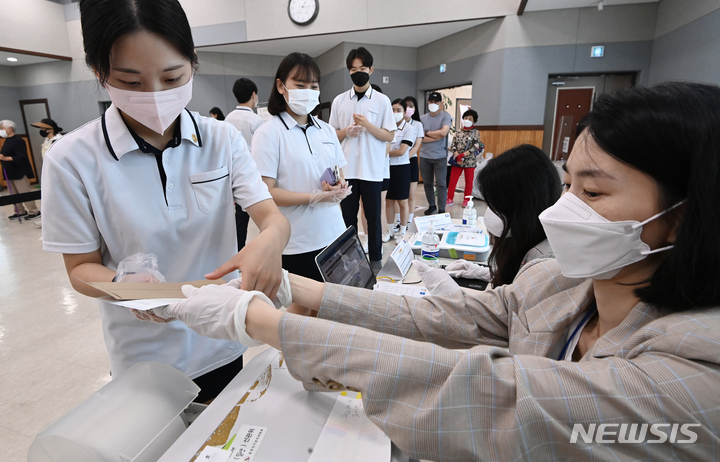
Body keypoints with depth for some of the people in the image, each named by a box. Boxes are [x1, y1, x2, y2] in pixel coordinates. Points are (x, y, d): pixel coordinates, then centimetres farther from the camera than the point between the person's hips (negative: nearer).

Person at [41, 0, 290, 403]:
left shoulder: (224, 140, -8)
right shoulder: (72, 159, -13)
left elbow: (273, 216, -12)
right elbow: (82, 267, -6)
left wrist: (270, 241, -36)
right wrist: (124, 284, -29)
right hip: (144, 362, -1)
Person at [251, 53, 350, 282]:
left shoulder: (326, 130, 12)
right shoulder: (269, 133, -6)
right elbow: (266, 192, -12)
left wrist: (340, 189, -6)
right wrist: (315, 197, -20)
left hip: (334, 236, 5)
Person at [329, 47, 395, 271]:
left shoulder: (382, 100, 2)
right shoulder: (339, 101, 8)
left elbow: (389, 136, 0)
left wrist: (367, 125, -13)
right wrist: (346, 131, -9)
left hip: (372, 170, -2)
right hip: (346, 169, 2)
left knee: (373, 217, 6)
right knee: (348, 217, 9)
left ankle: (375, 258, 21)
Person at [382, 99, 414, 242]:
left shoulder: (409, 128, -7)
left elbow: (401, 151, -15)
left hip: (401, 167, -4)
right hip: (387, 167, 4)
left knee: (402, 202, 6)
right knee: (388, 201, 10)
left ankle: (403, 232, 19)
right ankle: (390, 231, 23)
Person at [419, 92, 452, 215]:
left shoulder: (445, 116, -1)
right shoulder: (422, 118, 7)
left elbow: (443, 132, -18)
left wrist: (427, 133, -6)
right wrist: (437, 136, -11)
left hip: (440, 156, -3)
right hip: (424, 156, 4)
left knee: (441, 184, -2)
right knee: (427, 183, 12)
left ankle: (441, 210, 5)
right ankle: (432, 206, 28)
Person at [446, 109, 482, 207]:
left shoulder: (476, 132, 1)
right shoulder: (458, 132, 8)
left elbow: (475, 147, -9)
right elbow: (452, 145, 3)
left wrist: (462, 155, -17)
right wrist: (457, 156, -13)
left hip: (470, 161, -2)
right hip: (457, 161, 2)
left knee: (469, 181, 6)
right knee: (452, 180, 2)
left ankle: (466, 200, 17)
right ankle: (450, 199, 10)